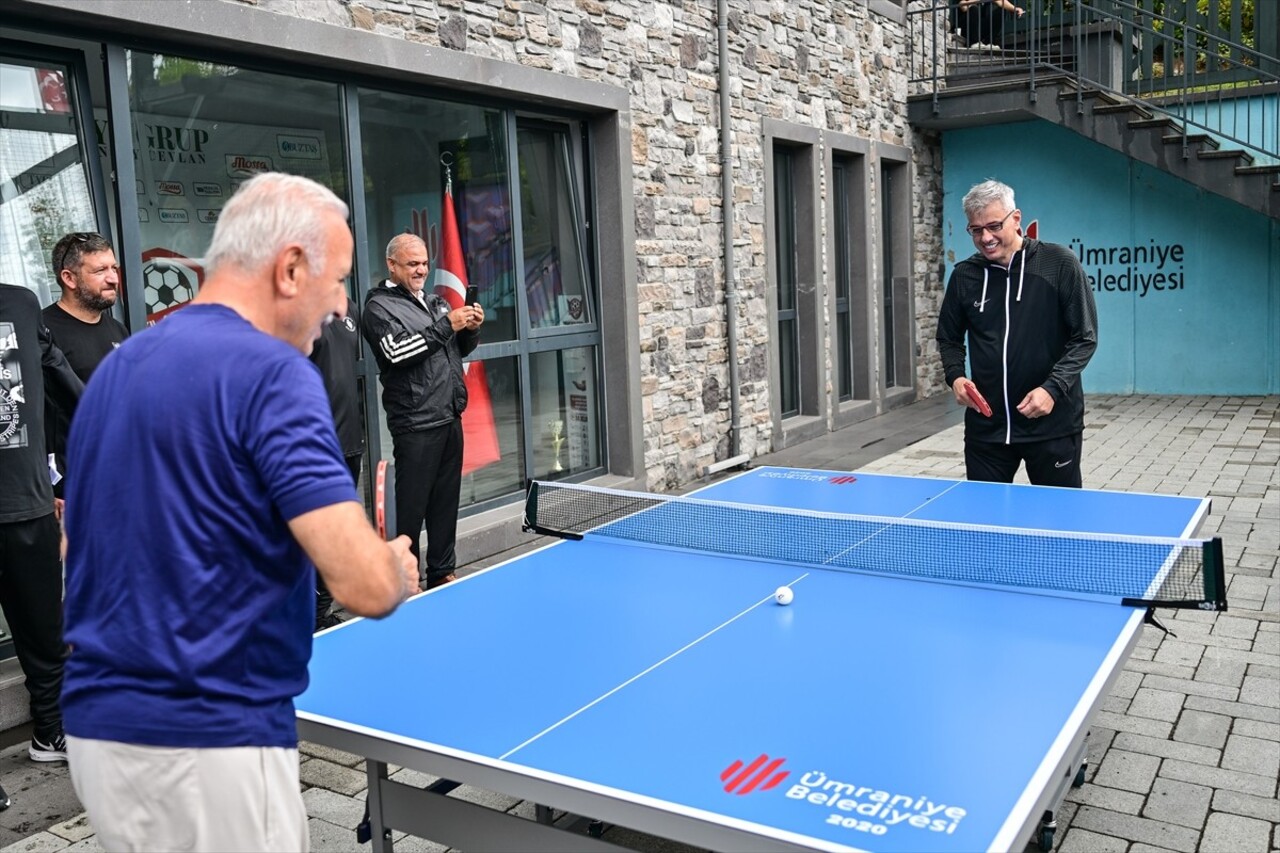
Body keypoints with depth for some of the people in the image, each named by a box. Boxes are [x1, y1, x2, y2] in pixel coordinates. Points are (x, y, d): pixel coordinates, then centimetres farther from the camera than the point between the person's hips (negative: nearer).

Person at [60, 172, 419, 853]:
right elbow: (366, 585, -23)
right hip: (207, 744, -8)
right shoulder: (271, 371, -17)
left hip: (97, 726, 8)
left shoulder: (116, 366, 9)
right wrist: (399, 570, -1)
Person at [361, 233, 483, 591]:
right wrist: (446, 325, -18)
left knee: (446, 501, 14)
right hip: (416, 424, -7)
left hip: (450, 418, 7)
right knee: (411, 507, -3)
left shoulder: (436, 302, 18)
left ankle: (442, 573, 24)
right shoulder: (379, 306, -4)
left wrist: (471, 329, 1)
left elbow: (461, 349, 23)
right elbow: (398, 352, -19)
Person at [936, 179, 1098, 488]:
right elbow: (949, 339, 17)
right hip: (985, 425, 3)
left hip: (1052, 424, -3)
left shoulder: (1060, 264, -5)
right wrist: (955, 377, -3)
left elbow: (1085, 337, -5)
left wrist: (1053, 388, -17)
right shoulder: (964, 276, 4)